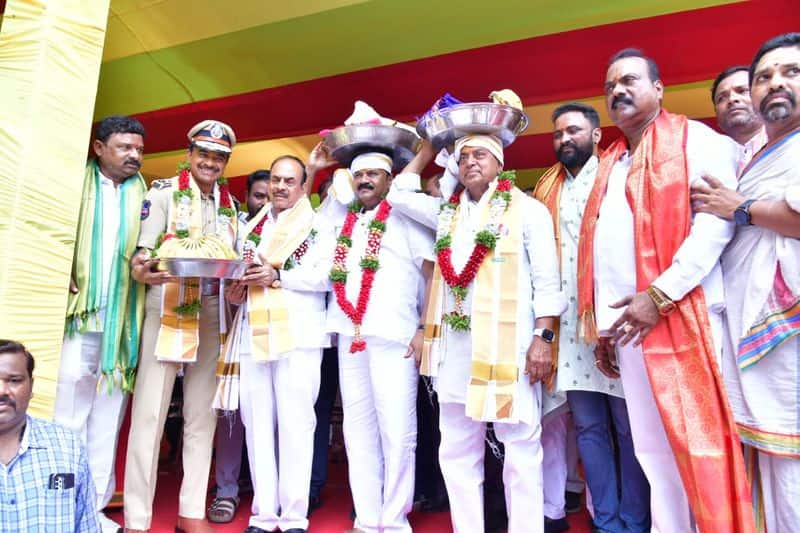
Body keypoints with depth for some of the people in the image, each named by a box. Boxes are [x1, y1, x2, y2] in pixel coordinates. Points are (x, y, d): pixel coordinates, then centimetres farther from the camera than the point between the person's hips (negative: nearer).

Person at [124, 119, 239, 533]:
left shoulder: (231, 205, 14)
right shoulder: (163, 191, 1)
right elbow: (143, 250, -7)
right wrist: (140, 269, -29)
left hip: (213, 316, 5)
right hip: (167, 312, -4)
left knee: (202, 415, 8)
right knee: (150, 411, -4)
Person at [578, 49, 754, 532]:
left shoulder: (694, 139, 3)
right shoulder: (610, 163, 22)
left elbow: (717, 222, -11)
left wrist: (659, 295, -18)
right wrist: (601, 324, 13)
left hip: (681, 317, -6)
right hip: (626, 323, 6)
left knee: (701, 443, -2)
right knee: (654, 452, 10)